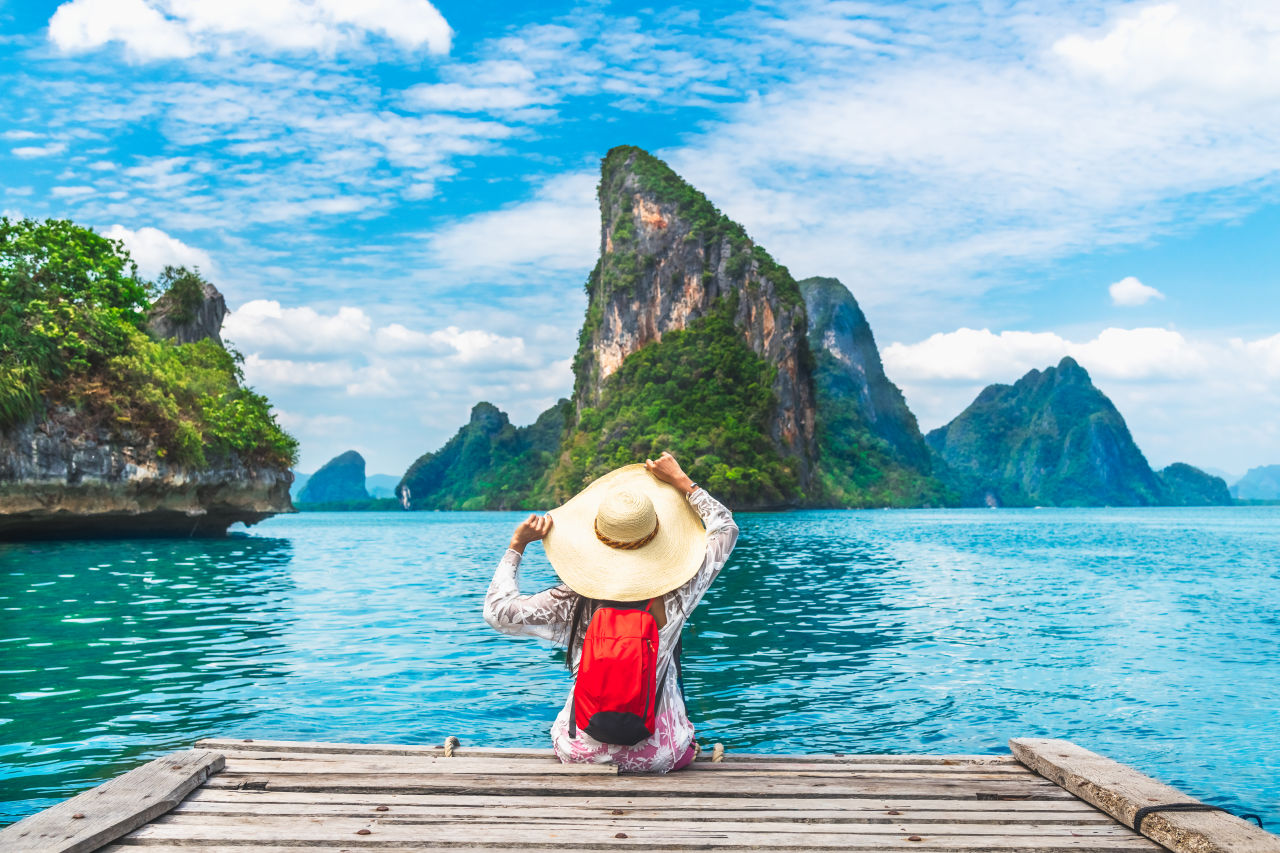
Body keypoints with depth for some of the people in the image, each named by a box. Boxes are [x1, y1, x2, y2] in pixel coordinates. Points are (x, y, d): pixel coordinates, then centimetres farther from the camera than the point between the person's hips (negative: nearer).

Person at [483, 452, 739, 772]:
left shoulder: (574, 603, -18)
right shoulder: (674, 598, -16)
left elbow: (498, 611, -8)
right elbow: (726, 528, -2)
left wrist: (517, 546, -3)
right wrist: (681, 481, 5)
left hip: (582, 753, 1)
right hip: (659, 757, 0)